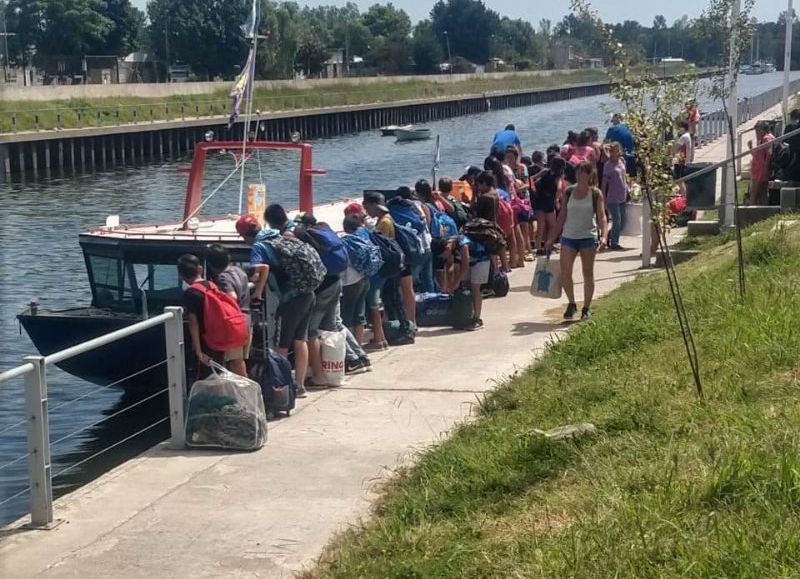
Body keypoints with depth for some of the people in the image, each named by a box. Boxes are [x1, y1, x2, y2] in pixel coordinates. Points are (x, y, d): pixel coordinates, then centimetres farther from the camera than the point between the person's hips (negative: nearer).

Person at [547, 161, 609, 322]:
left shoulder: (596, 194, 0)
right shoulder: (569, 192, 7)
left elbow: (601, 217, -5)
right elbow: (562, 216, 12)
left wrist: (604, 236, -20)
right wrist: (552, 238, 9)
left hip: (588, 237, -2)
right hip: (568, 236, 2)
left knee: (588, 274, 5)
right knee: (565, 272, -8)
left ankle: (586, 308, 18)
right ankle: (572, 304, 12)